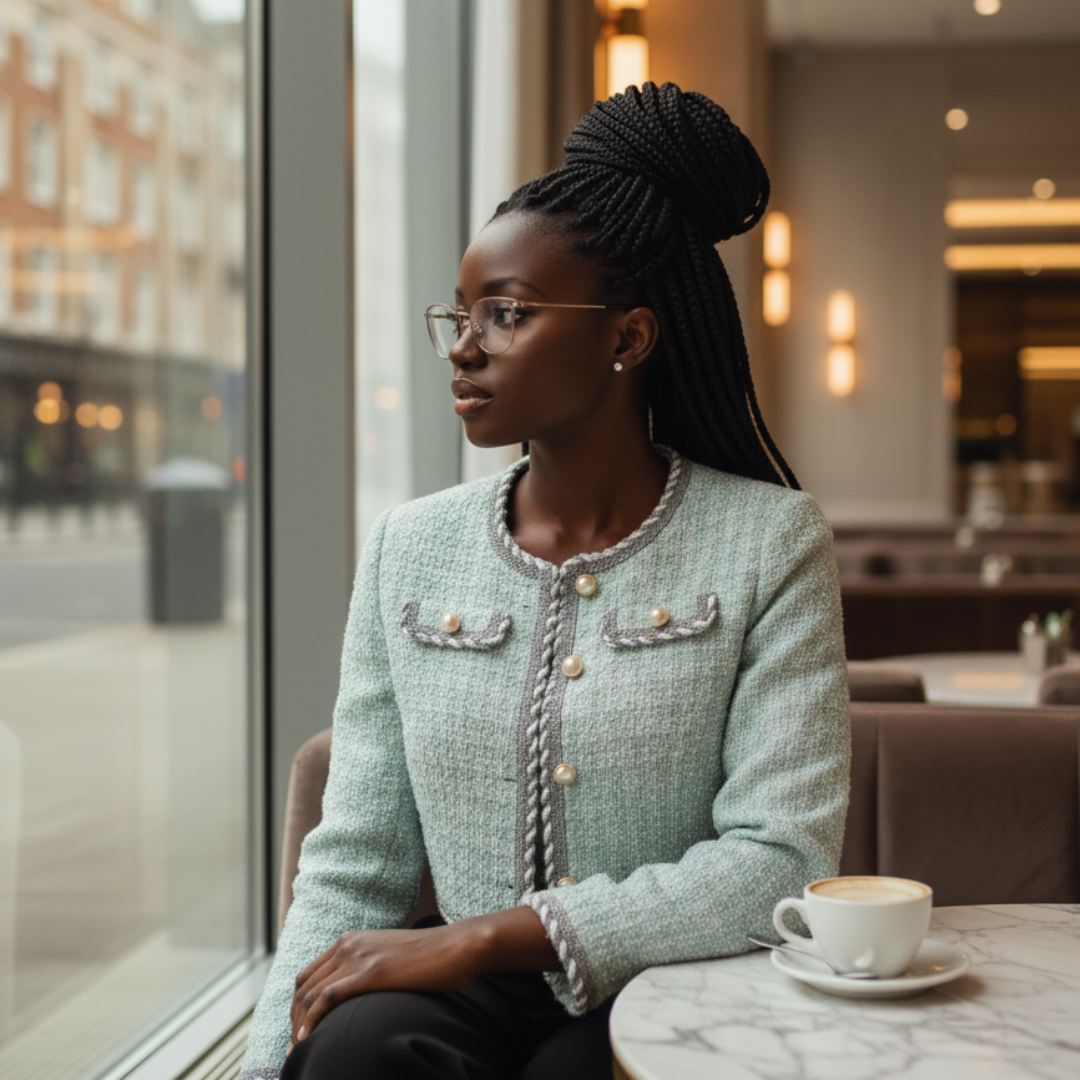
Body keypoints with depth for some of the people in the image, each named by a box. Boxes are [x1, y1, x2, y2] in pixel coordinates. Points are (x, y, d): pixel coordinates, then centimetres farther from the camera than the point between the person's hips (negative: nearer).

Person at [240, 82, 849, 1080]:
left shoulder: (771, 544, -4)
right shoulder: (408, 551, 7)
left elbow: (785, 858, -14)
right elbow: (352, 872, 7)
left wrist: (482, 937, -18)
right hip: (469, 997, 2)